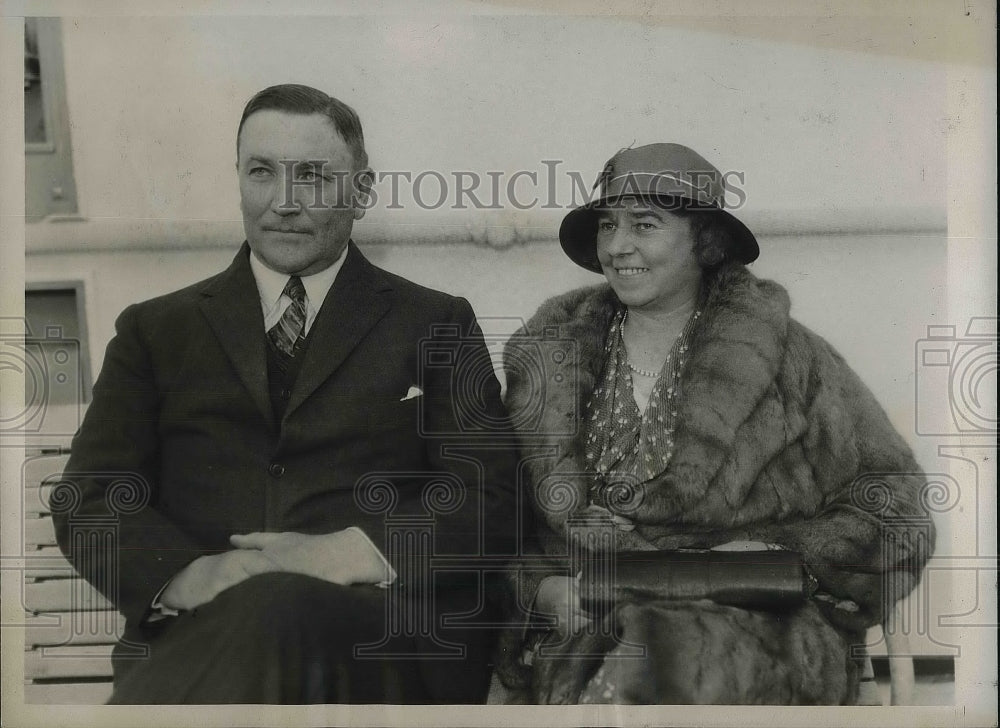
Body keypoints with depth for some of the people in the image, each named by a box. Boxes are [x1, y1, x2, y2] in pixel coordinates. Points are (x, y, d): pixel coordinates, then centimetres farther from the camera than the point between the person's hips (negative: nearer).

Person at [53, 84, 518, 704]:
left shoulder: (438, 324, 15)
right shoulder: (155, 330, 18)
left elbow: (486, 498, 4)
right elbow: (90, 501, 9)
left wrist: (347, 554, -15)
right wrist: (187, 576, -14)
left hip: (386, 627, 0)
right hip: (193, 639, 1)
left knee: (274, 617, -35)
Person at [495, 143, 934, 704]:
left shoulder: (790, 358, 4)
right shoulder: (548, 357, 11)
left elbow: (898, 514, 5)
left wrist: (777, 556, -10)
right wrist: (543, 588, -7)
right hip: (587, 632, 2)